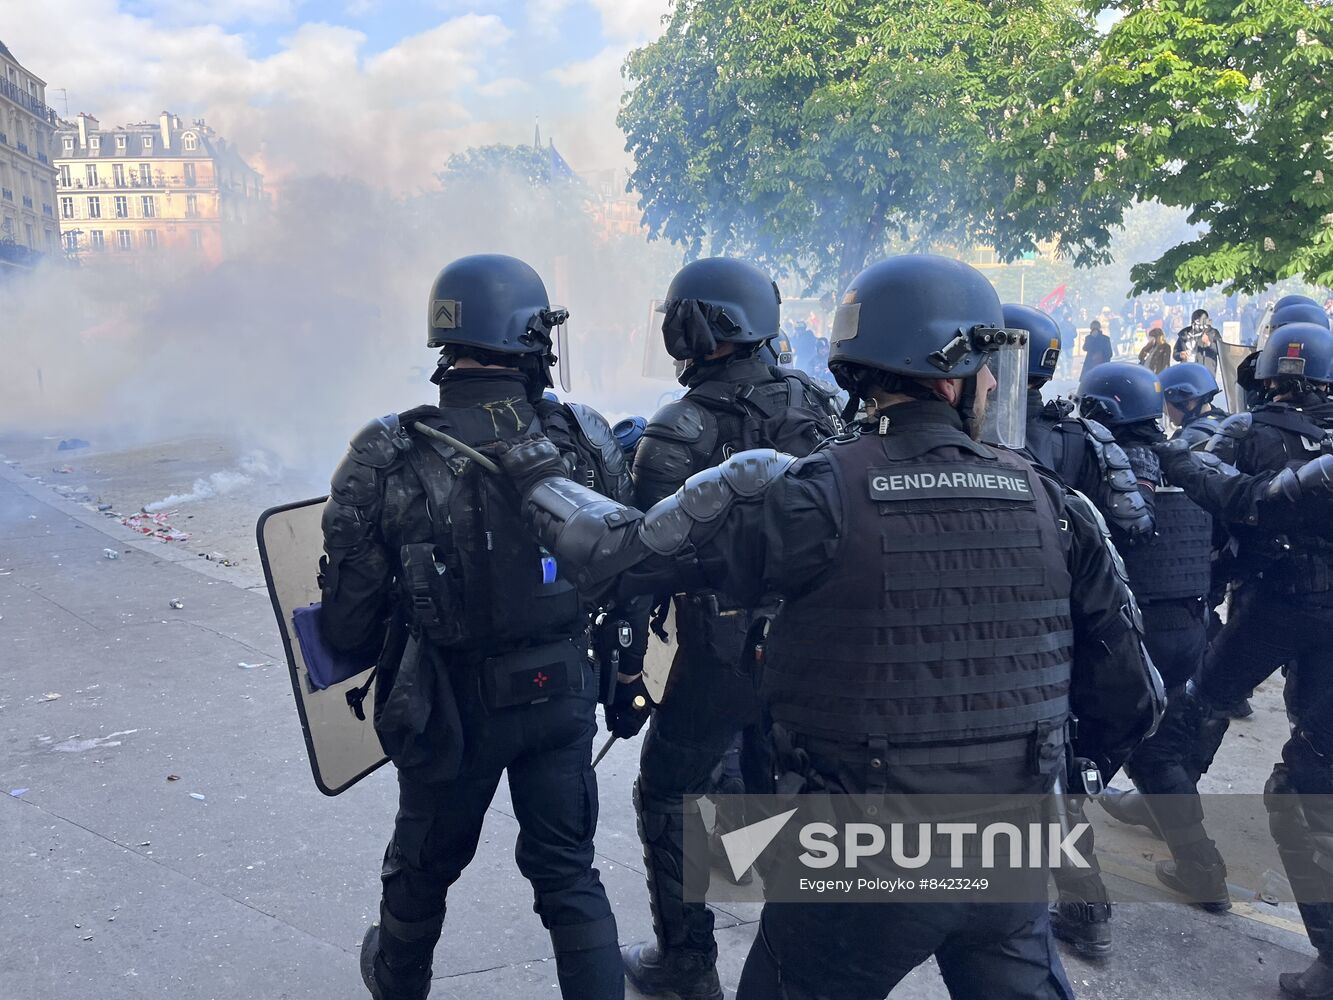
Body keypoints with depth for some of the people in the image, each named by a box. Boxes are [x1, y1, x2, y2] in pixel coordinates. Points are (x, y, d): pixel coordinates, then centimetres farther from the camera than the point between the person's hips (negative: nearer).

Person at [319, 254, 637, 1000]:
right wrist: (627, 668, 13)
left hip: (450, 706, 0)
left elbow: (351, 615, -14)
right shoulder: (586, 440, -12)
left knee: (424, 865, 26)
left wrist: (361, 651, 10)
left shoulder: (390, 460, -19)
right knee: (567, 872, 17)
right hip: (562, 693, 1)